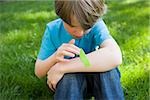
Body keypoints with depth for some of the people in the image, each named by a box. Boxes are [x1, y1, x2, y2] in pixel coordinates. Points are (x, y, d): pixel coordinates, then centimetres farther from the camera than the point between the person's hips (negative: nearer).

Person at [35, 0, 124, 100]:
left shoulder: (96, 25, -20)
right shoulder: (53, 30, -13)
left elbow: (115, 57, -41)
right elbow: (38, 72, -8)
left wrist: (62, 67, -41)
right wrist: (55, 57, -31)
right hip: (67, 83, 1)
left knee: (105, 63, -32)